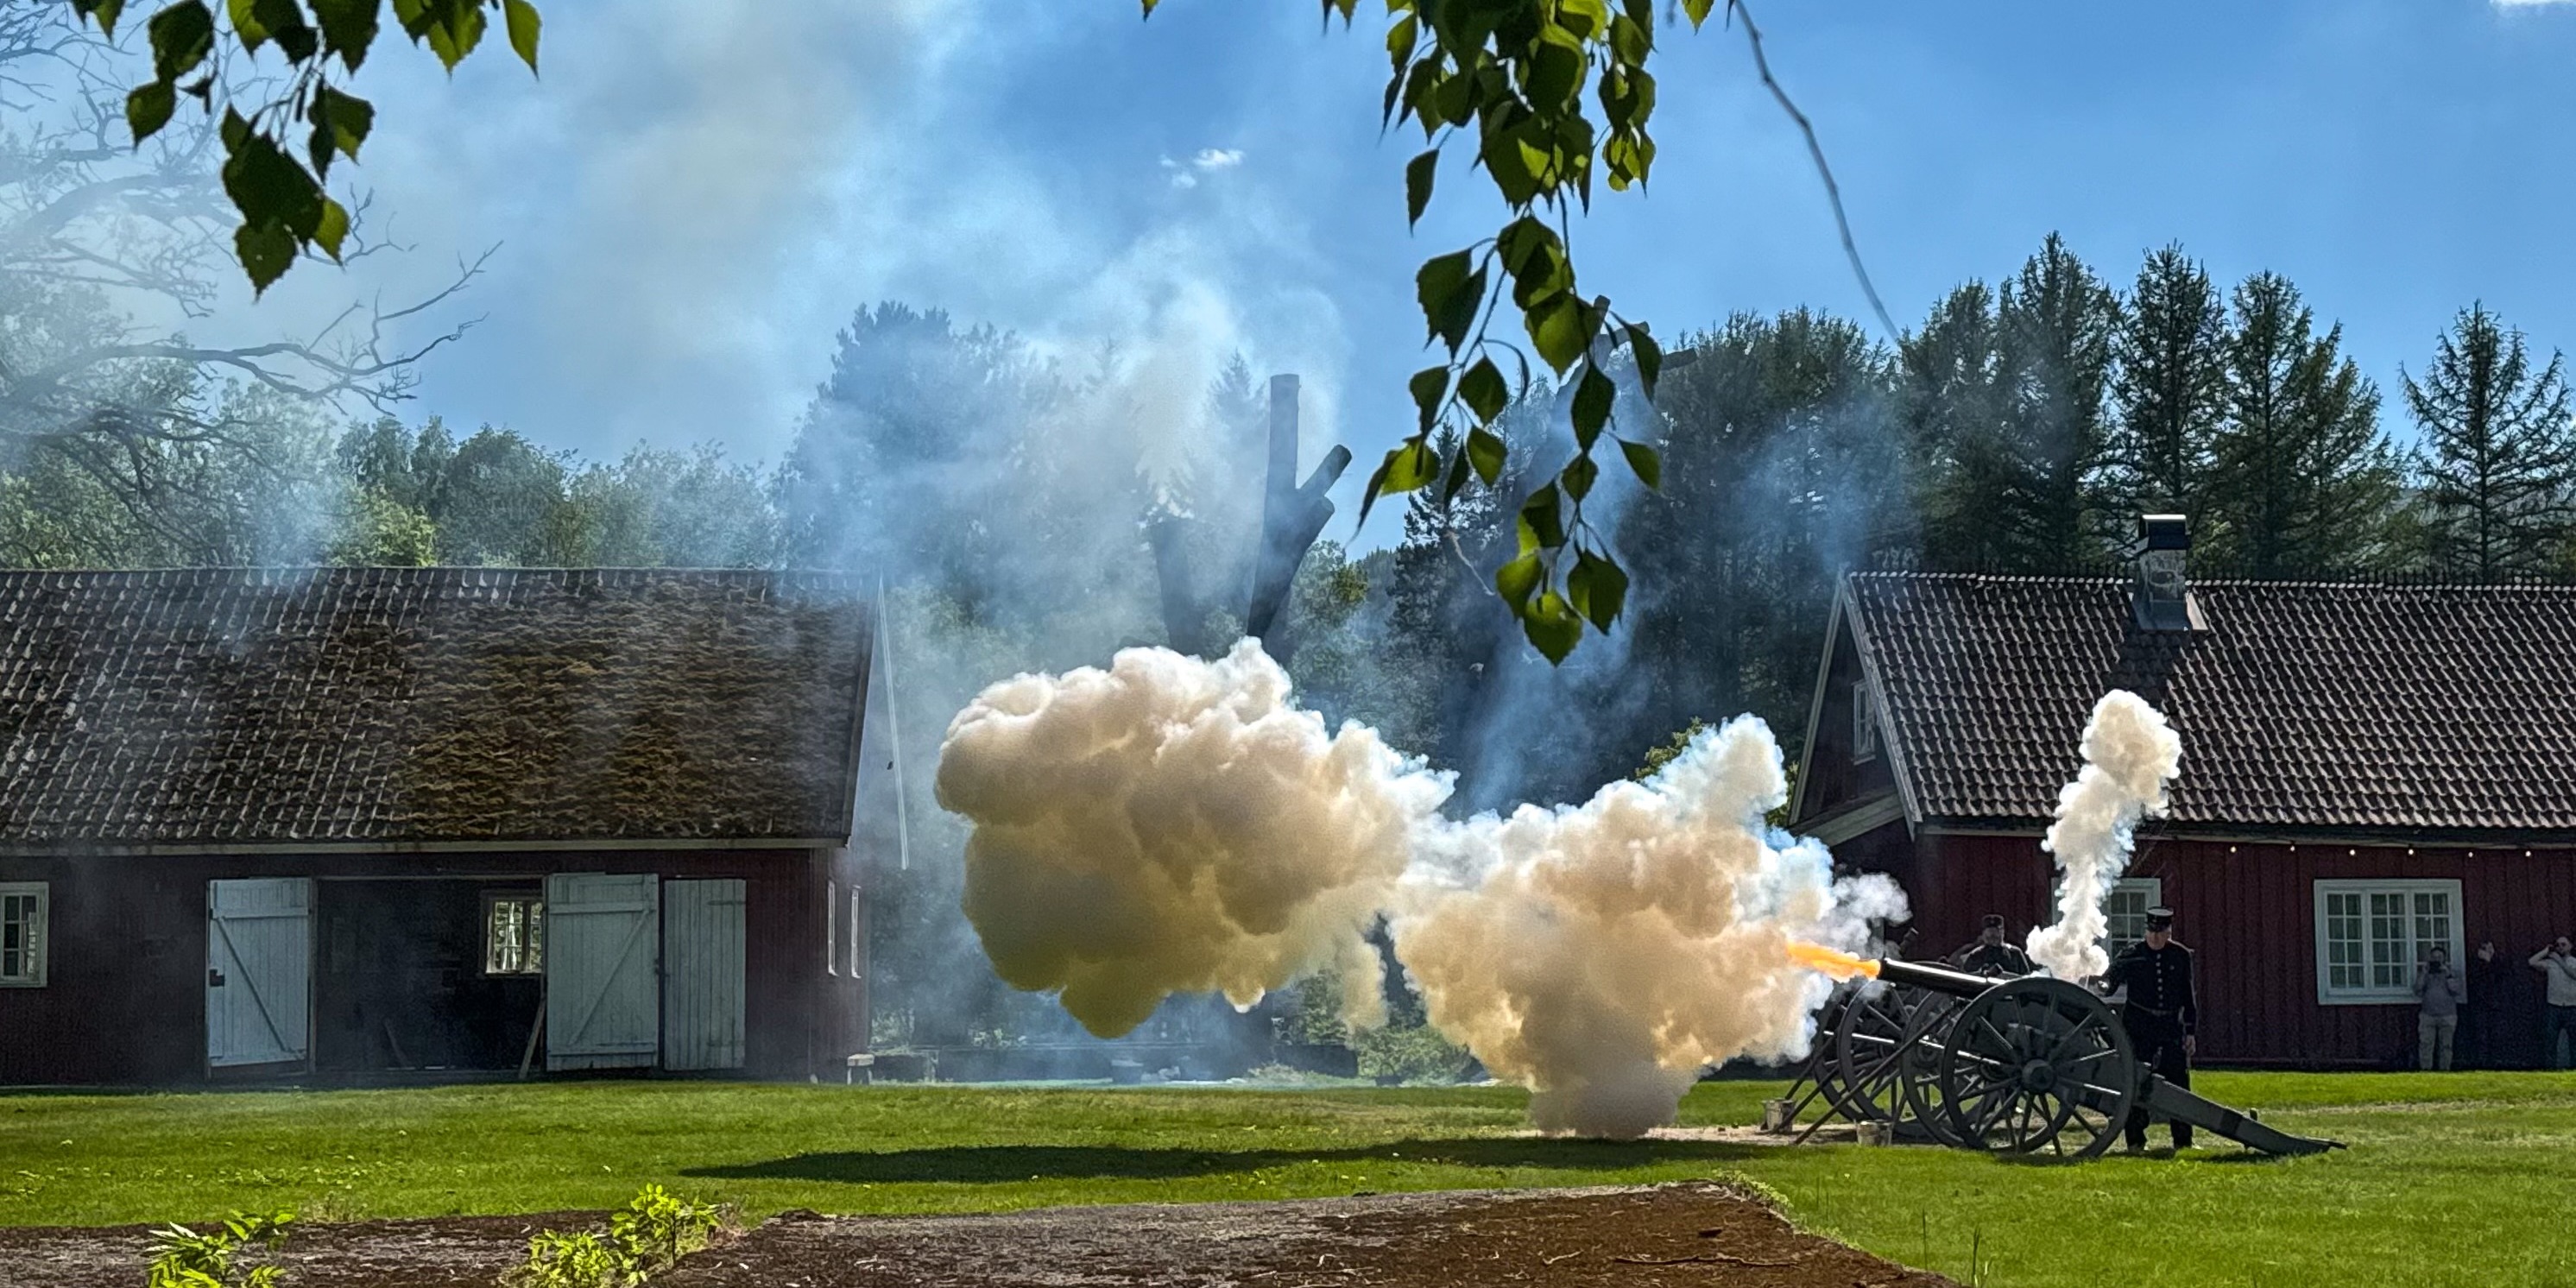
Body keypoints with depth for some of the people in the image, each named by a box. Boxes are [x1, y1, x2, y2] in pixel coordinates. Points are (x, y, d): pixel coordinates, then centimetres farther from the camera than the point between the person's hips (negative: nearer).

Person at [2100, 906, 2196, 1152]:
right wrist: (2104, 986, -26)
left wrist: (2191, 1031, 6)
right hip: (2139, 1027, -1)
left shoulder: (2181, 956, 5)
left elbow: (2189, 997, 9)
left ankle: (2183, 1140, 9)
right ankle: (2135, 1140, 3)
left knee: (2179, 1082, 1)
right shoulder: (2131, 954, -1)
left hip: (2171, 1026, 2)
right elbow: (2111, 980, -2)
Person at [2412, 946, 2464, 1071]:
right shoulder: (2425, 974, 10)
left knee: (2445, 1046, 3)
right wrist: (2423, 973, -8)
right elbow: (2418, 990, -3)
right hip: (2428, 1016, 0)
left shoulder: (2452, 974, 8)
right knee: (2425, 1046, -6)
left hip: (2447, 1017, 0)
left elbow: (2456, 990, -7)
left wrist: (2448, 975, -13)